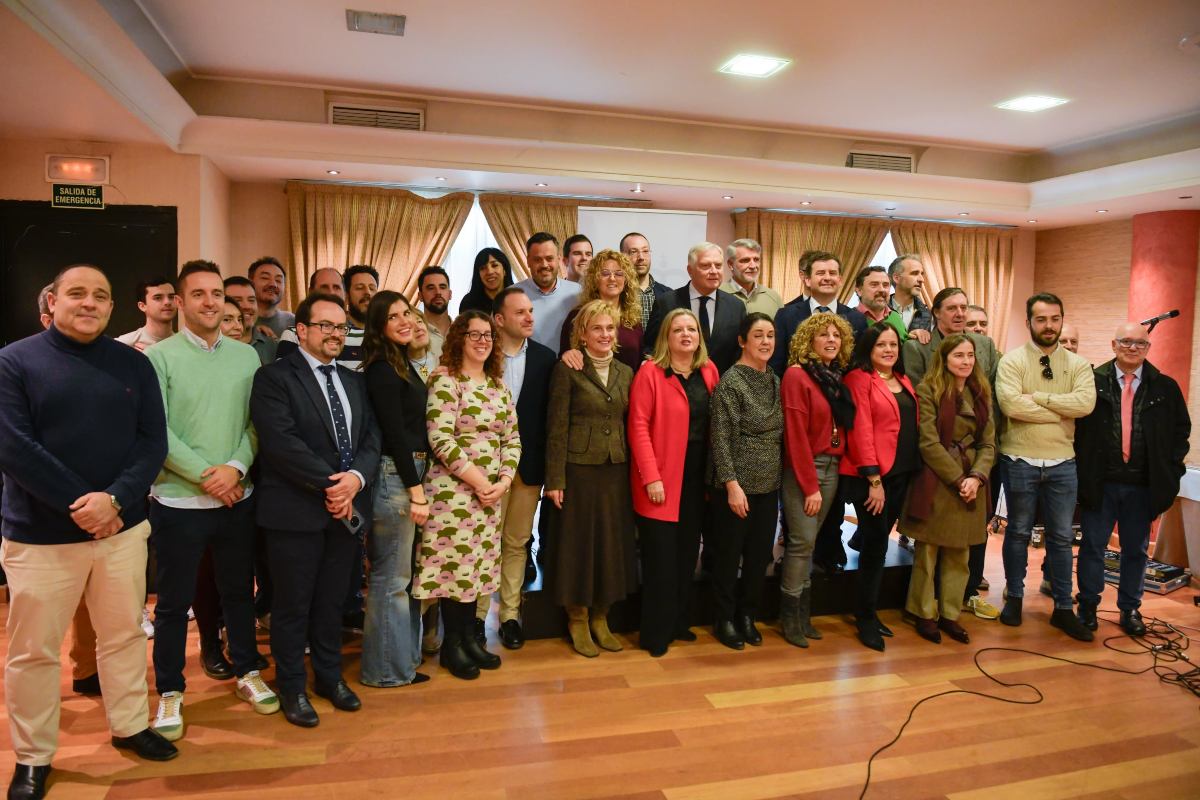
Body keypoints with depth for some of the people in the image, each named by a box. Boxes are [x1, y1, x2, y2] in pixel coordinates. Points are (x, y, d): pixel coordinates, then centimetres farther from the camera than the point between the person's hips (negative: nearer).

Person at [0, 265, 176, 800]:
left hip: (123, 527, 3)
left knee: (124, 635, 15)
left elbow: (153, 442, -1)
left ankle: (130, 726, 33)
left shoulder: (134, 365, 4)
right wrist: (78, 505, -17)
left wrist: (114, 499, -16)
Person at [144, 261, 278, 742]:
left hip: (237, 498, 3)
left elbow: (255, 422, 2)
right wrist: (206, 475, -16)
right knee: (173, 602, 9)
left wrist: (236, 467, -14)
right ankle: (170, 692, 26)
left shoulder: (246, 355, 4)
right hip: (178, 501, -3)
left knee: (239, 590, 16)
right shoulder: (159, 357, -7)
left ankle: (247, 673, 33)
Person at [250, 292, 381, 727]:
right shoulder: (274, 377, -6)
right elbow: (281, 442, -17)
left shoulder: (354, 381, 14)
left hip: (347, 509, 5)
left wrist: (356, 478, -12)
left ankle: (330, 676, 34)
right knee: (293, 605, 8)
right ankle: (292, 687, 26)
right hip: (296, 511, -5)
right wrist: (330, 484, -18)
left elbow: (371, 438, 7)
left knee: (332, 601, 17)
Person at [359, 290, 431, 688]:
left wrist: (418, 485, 11)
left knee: (404, 573, 18)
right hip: (394, 477, -10)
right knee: (391, 578, 1)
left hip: (411, 472, 10)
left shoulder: (401, 365, 14)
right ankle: (388, 668, 14)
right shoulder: (382, 371, -14)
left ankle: (405, 656, 31)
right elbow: (394, 433, -18)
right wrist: (416, 491, -17)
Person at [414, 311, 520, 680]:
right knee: (455, 563, 1)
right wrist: (477, 481, -16)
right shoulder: (445, 382, -9)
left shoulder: (499, 386, 11)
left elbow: (512, 437, 10)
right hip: (454, 490, -6)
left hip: (492, 491, 6)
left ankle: (468, 637, 26)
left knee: (477, 564, 12)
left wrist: (502, 480, -5)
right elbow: (441, 440, -17)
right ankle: (452, 645, 17)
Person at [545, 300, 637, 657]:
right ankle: (577, 620, 21)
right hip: (579, 469, -5)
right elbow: (556, 427, -7)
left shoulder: (625, 372, 10)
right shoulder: (567, 370, -5)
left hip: (616, 470, 5)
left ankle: (600, 617, 27)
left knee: (613, 542, 10)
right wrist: (555, 479, -11)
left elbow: (630, 425, 12)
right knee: (579, 543, 4)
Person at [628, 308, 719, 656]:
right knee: (661, 556, -1)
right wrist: (651, 477, -18)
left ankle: (679, 623, 27)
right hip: (662, 478, -5)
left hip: (697, 477, 6)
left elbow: (716, 423, 9)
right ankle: (656, 633, 12)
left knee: (687, 552, 13)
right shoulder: (650, 372, -8)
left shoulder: (709, 371, 9)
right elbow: (638, 426, -12)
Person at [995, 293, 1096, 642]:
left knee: (1061, 537, 10)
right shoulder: (1012, 361, -6)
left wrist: (1039, 396, -17)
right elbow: (1012, 405, -21)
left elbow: (1086, 403, -15)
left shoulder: (1077, 364, 3)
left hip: (1062, 463, 3)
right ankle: (1014, 597, 26)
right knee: (1018, 533, 11)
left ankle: (1063, 609, 21)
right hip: (1020, 461, -3)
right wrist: (1063, 413, -13)